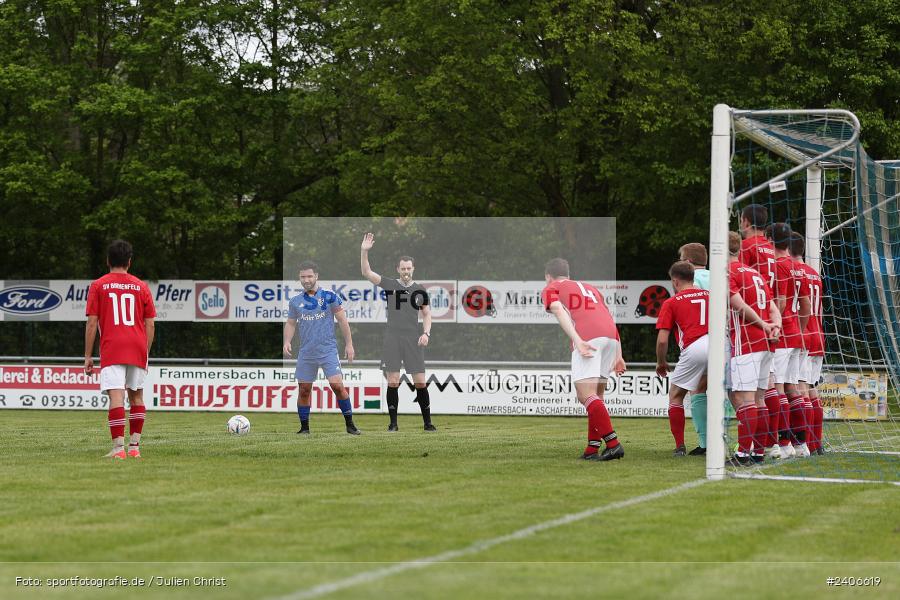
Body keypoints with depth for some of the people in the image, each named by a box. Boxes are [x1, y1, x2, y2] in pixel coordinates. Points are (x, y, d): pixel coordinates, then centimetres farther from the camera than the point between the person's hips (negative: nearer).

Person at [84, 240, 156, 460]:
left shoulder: (98, 286, 4)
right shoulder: (141, 287, 10)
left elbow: (92, 323, -1)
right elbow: (150, 325, 9)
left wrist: (88, 356, 2)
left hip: (112, 349, -3)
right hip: (137, 349, 3)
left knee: (116, 397, -11)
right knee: (136, 396, 16)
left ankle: (119, 447, -21)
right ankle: (134, 446, 15)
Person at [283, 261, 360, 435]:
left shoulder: (329, 297, -1)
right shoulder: (295, 302, 7)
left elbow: (342, 320, 2)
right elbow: (291, 323, 16)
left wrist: (349, 344, 0)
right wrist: (287, 341, -2)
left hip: (328, 350, -3)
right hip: (306, 353, 3)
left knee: (337, 385, -14)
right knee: (304, 390, 3)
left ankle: (350, 425, -5)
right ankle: (304, 428, 15)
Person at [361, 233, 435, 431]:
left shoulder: (420, 290, 7)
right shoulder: (390, 285, 4)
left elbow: (427, 315, 11)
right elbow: (366, 272, -3)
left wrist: (426, 333, -6)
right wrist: (364, 251, -15)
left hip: (414, 340, 1)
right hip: (392, 339, -1)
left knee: (420, 382, -2)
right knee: (393, 382, -2)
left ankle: (427, 421, 7)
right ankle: (393, 422, 6)